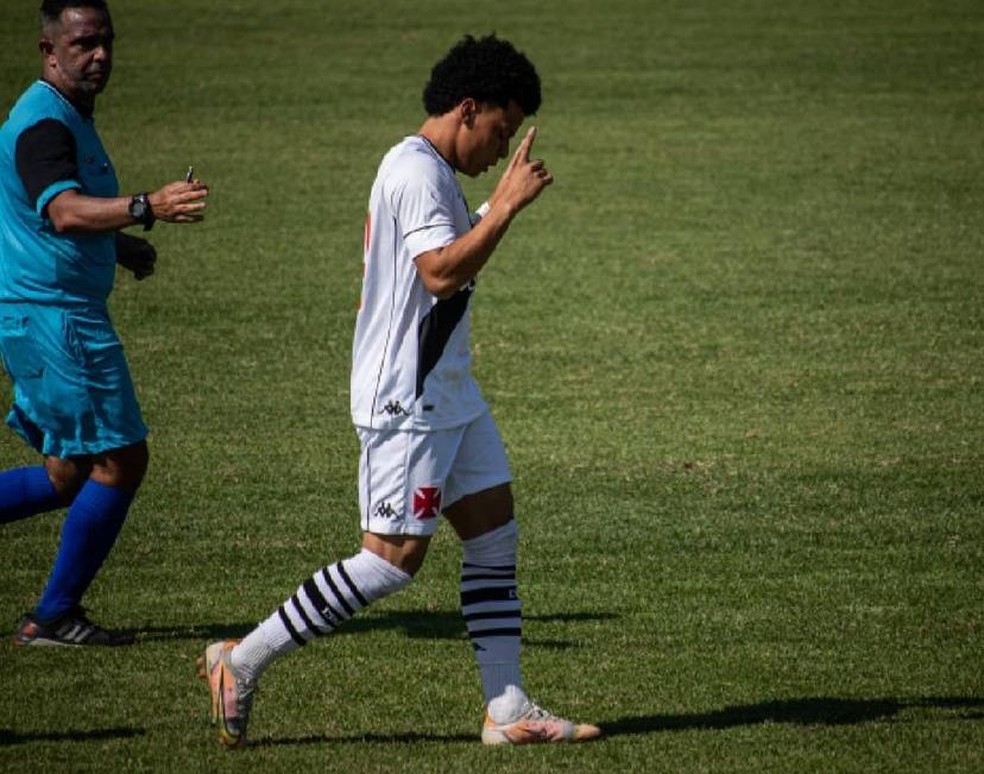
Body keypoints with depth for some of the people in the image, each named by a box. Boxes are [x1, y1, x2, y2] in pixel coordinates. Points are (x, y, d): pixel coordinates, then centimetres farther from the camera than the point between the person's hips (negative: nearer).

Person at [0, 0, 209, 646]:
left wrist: (121, 244, 17)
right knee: (121, 461, -6)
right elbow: (64, 212, -36)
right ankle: (54, 617, 1)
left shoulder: (71, 117, 16)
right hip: (52, 317, -10)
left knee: (68, 476, 15)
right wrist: (146, 208, -50)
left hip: (54, 318, 10)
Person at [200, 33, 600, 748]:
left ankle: (508, 709, 8)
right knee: (394, 557, -9)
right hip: (407, 400, -11)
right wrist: (506, 206, -26)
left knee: (496, 534, 7)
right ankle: (242, 662, -2)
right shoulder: (416, 172, -16)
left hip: (448, 393, 11)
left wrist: (486, 221, 22)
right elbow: (442, 273, -28)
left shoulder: (430, 173, 17)